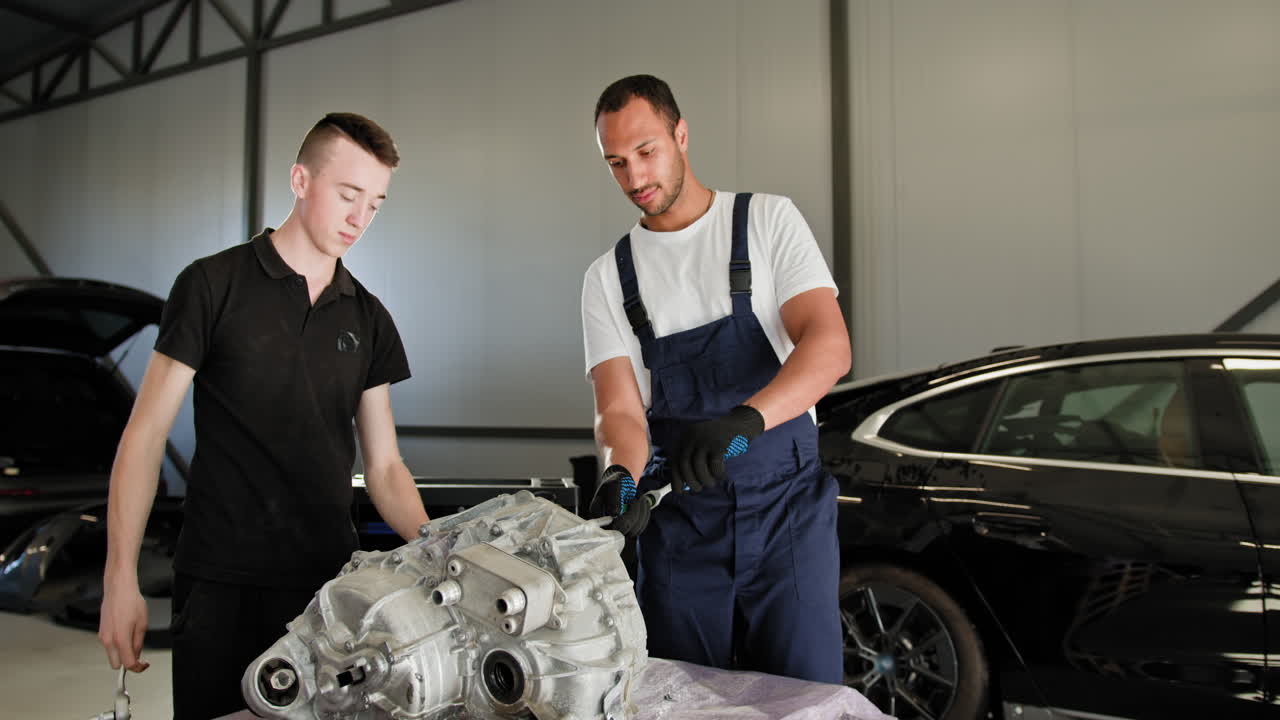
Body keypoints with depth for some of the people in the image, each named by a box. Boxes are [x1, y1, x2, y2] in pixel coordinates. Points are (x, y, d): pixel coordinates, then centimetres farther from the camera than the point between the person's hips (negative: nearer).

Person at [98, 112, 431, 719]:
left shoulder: (368, 320, 9)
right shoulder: (214, 285, -2)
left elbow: (384, 467, 9)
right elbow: (146, 434, -3)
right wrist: (120, 579, -8)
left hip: (330, 583, 4)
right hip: (221, 584, -3)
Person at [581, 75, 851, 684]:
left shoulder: (767, 221, -2)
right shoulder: (607, 278, 6)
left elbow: (829, 346, -15)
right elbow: (619, 409, -4)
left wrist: (744, 418, -33)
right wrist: (621, 473, -27)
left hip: (786, 507, -2)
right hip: (678, 524, 2)